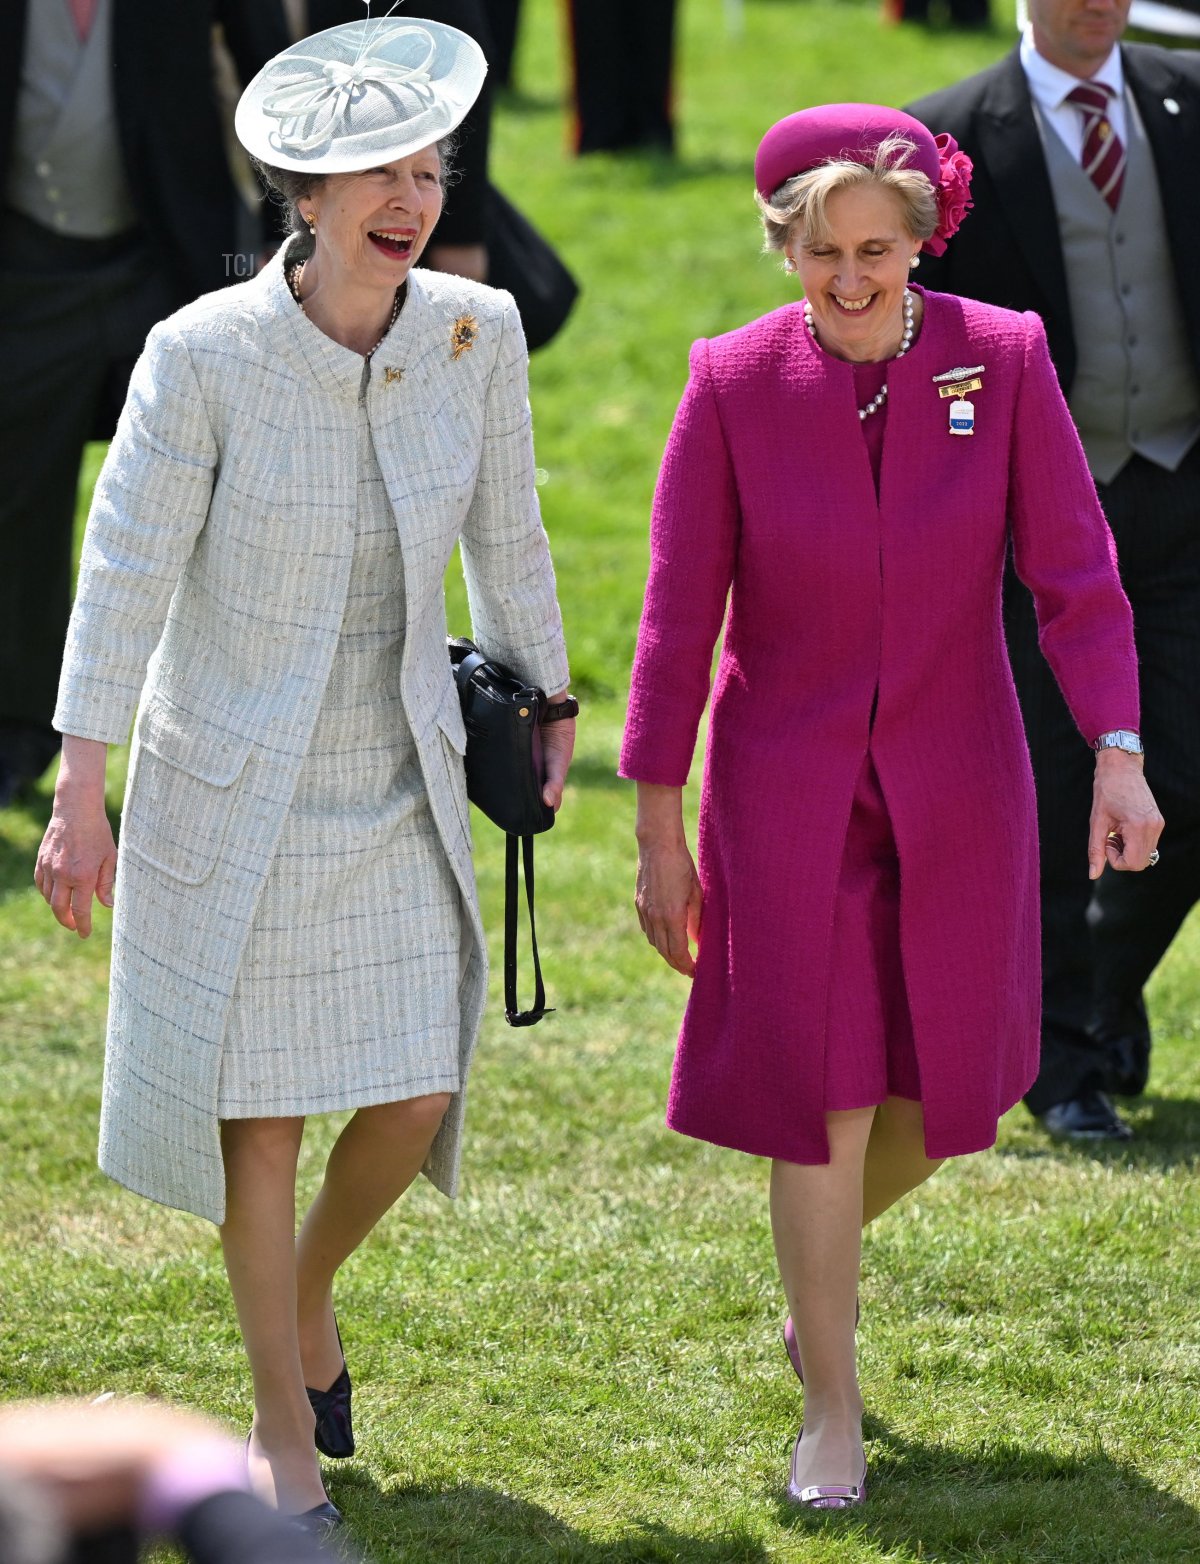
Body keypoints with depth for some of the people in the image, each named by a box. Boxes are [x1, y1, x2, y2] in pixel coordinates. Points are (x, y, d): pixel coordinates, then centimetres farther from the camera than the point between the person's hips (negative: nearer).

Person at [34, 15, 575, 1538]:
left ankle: (308, 1287, 36)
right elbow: (125, 574, -15)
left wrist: (546, 706, 17)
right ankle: (284, 1428, 21)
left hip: (398, 780, 3)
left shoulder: (477, 332, -9)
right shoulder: (202, 354, -20)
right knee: (262, 1105, 4)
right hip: (234, 782, -3)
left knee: (419, 1095, 3)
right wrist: (80, 800, -15)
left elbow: (504, 533, 7)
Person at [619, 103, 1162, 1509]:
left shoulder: (1002, 359, -9)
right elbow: (679, 616, -6)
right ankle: (830, 1413, 12)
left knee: (943, 1092, 10)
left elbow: (1074, 572, -8)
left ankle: (817, 1265, 42)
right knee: (823, 1096, -2)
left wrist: (1117, 755, -20)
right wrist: (658, 830, -5)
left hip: (954, 789, 2)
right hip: (790, 796, -2)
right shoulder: (733, 382, -11)